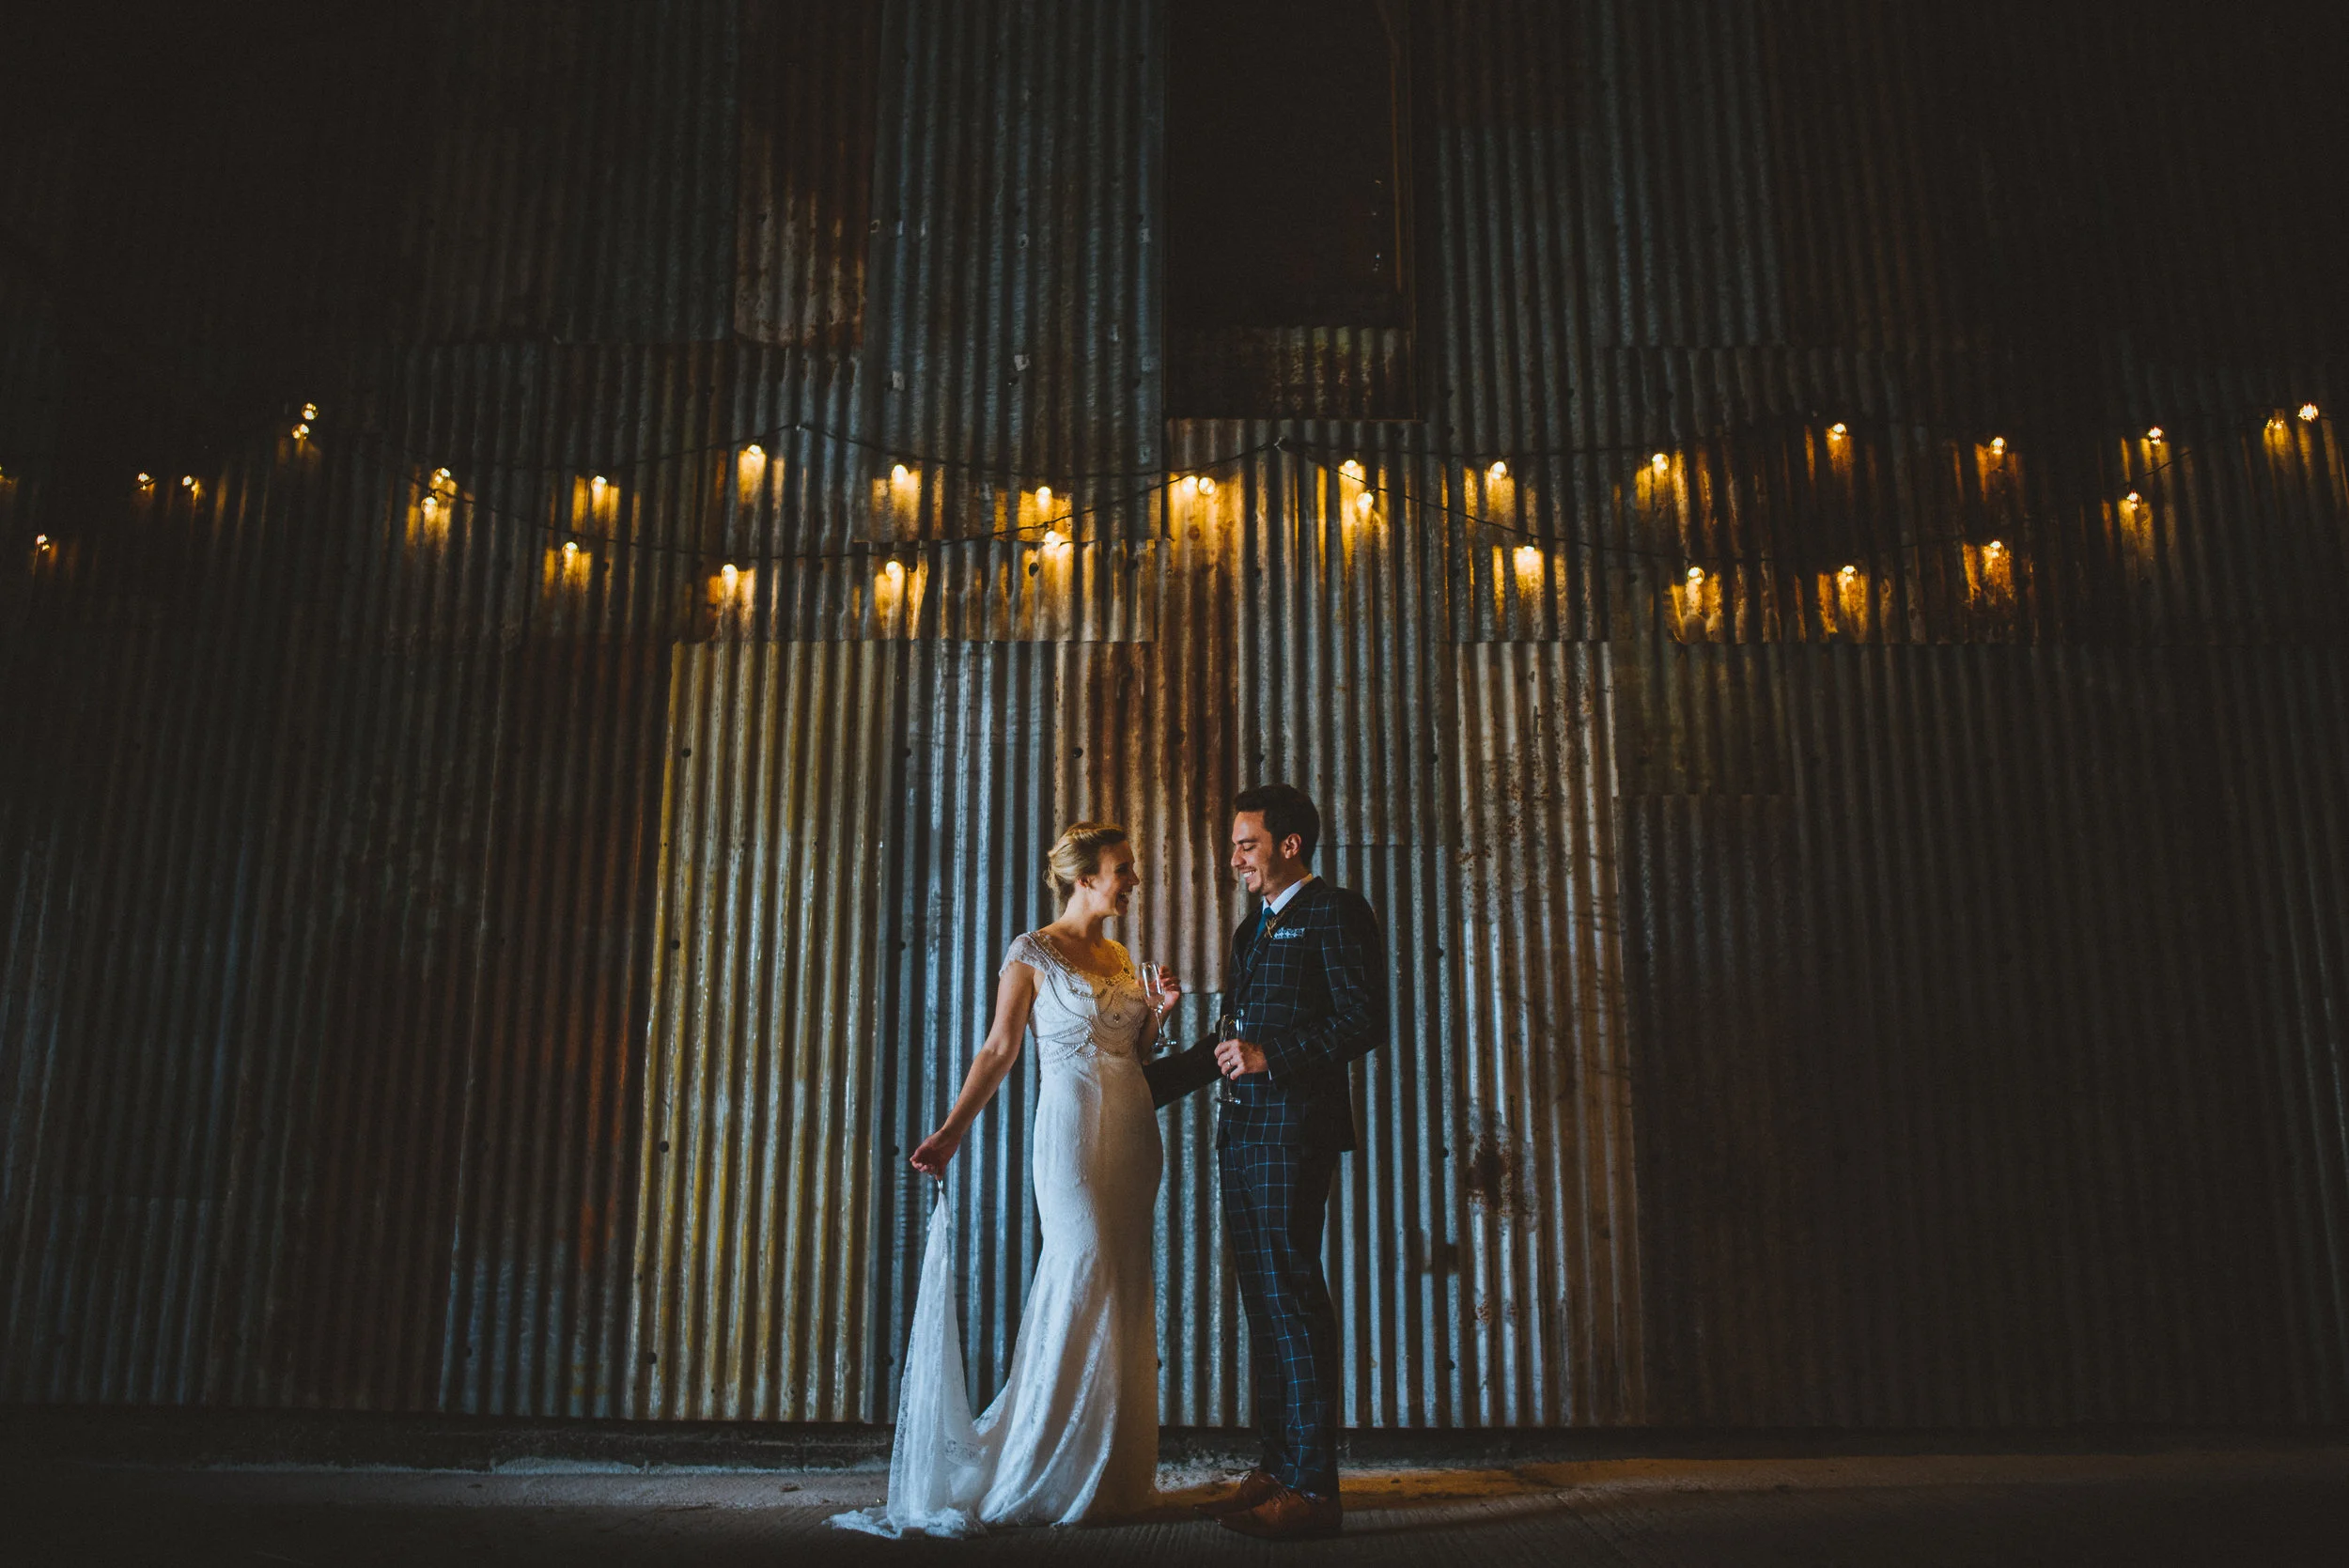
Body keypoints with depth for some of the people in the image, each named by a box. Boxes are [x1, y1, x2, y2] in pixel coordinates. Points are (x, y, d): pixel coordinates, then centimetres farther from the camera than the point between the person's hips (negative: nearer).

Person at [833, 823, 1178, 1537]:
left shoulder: (1118, 956, 16)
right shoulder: (1034, 953, -2)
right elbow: (999, 1050, -6)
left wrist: (1156, 1013, 3)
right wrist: (950, 1131, -14)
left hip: (1133, 1128, 7)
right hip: (1072, 1123, -6)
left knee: (1125, 1292, 5)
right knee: (1084, 1274, -12)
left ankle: (1115, 1474, 14)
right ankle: (1057, 1477, 1)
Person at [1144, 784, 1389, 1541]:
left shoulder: (1335, 913, -5)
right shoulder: (1253, 930, 22)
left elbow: (1364, 1020, -14)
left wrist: (1272, 1056, -19)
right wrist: (1144, 1080, 21)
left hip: (1293, 1129, -9)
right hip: (1241, 1132, 9)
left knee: (1293, 1299, -9)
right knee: (1264, 1303, 11)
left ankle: (1313, 1487, -4)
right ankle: (1275, 1468, 19)